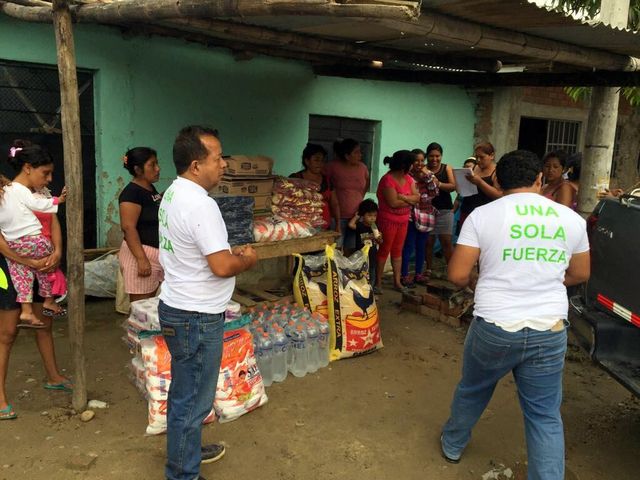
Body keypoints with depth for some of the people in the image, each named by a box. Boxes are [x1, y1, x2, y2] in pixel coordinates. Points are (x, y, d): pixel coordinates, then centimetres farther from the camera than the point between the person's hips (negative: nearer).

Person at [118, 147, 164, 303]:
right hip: (141, 254, -9)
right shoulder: (131, 192, -15)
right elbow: (128, 227, -21)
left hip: (157, 253, 9)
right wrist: (142, 259, -25)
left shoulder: (151, 189, 12)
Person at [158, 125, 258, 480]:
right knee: (193, 400, 5)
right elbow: (222, 267, -27)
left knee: (184, 393, 25)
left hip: (178, 308, 10)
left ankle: (185, 450, 43)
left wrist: (230, 252, 7)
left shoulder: (174, 193, 7)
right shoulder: (200, 204, -25)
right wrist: (247, 260, -7)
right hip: (196, 318, -10)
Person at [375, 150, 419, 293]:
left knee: (398, 250, 12)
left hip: (403, 220, 7)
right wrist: (410, 200, -10)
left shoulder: (408, 178, 6)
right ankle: (378, 282, 10)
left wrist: (403, 197, -20)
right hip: (388, 220, -7)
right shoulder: (387, 179, -19)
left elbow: (417, 197, -2)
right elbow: (394, 202, -24)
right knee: (384, 250, 1)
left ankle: (397, 282, 19)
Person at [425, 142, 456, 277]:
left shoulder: (447, 168, 5)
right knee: (428, 241, 4)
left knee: (447, 242, -1)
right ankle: (428, 269, 17)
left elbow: (453, 186, -7)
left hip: (444, 210, 0)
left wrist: (439, 184, -22)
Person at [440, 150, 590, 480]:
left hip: (493, 328, -1)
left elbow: (457, 275, -8)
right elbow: (580, 274, 14)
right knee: (545, 416, 13)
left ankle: (452, 445, 46)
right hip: (549, 332, 1)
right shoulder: (571, 218, 2)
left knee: (471, 391, 23)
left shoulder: (482, 215, -7)